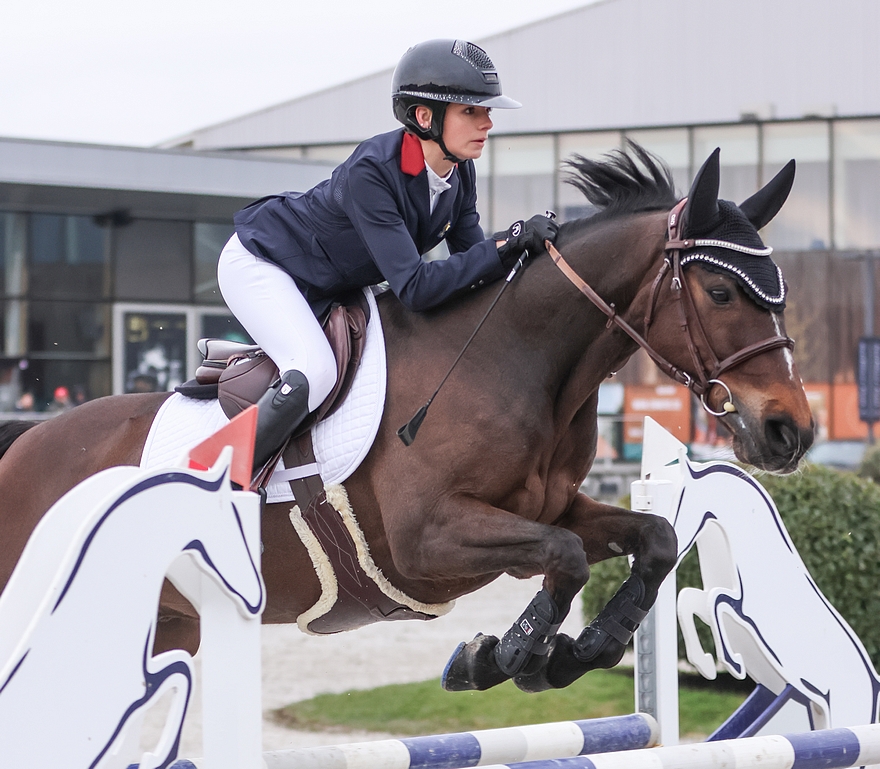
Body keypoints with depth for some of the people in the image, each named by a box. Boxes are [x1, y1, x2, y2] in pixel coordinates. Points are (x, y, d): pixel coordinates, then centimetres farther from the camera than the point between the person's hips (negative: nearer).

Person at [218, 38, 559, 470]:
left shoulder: (459, 174, -11)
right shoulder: (372, 172, -35)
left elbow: (473, 265, -4)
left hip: (335, 289, 9)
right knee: (314, 374, -30)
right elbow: (414, 288, -39)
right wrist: (511, 241, -41)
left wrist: (529, 256, -25)